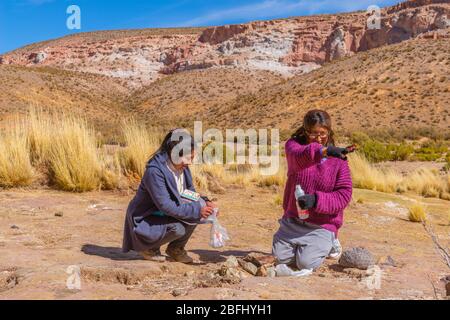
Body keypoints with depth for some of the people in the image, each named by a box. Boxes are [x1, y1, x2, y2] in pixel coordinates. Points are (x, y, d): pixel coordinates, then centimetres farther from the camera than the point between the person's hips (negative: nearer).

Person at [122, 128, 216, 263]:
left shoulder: (182, 167, -5)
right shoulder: (155, 171, -29)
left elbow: (190, 193, 5)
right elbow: (165, 206, -31)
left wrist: (204, 202, -16)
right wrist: (196, 210, -32)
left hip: (167, 214, 7)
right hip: (145, 220, -7)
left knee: (199, 206, -13)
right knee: (178, 229, -31)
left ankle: (176, 248, 6)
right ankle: (148, 248, 0)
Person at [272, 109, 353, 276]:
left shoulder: (338, 159, -8)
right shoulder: (294, 144, -5)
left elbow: (344, 195, -12)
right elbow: (298, 157, -31)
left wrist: (316, 200, -27)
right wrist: (323, 151, -50)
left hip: (322, 225, -3)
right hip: (293, 220, 3)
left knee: (306, 263, -14)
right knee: (281, 256, 1)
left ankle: (328, 244, 16)